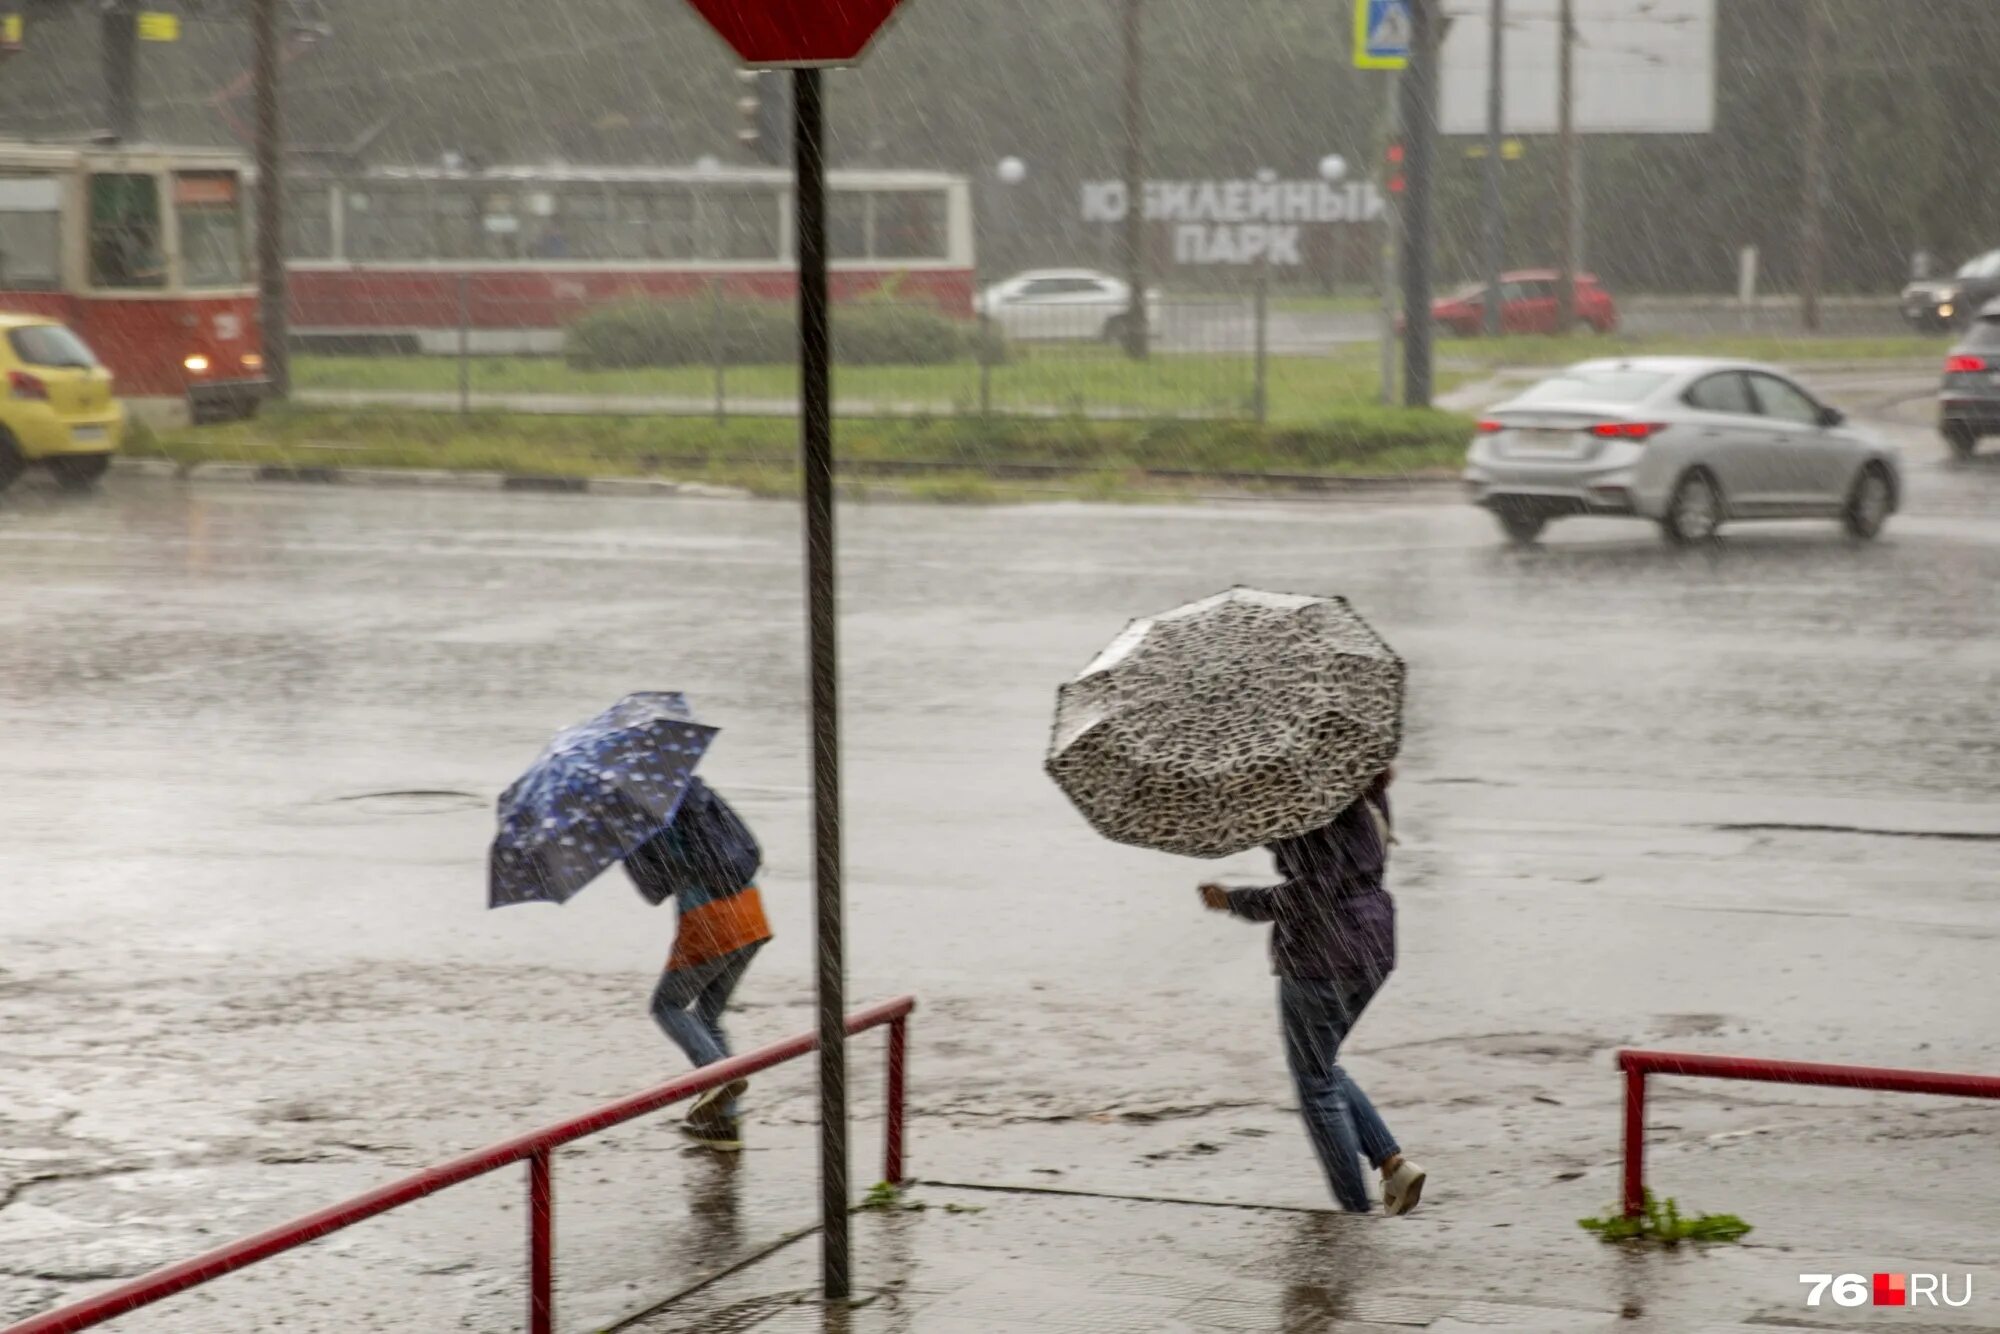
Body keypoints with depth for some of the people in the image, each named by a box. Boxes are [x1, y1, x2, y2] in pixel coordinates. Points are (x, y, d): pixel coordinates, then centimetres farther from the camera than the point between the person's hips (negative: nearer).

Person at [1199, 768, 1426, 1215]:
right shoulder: (1369, 794, 8)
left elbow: (1319, 887, -25)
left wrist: (1235, 902, -19)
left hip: (1322, 955, -9)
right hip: (1371, 946, 9)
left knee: (1316, 1081, 6)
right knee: (1320, 1068, 23)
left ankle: (1356, 1209, 9)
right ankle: (1393, 1161, 11)